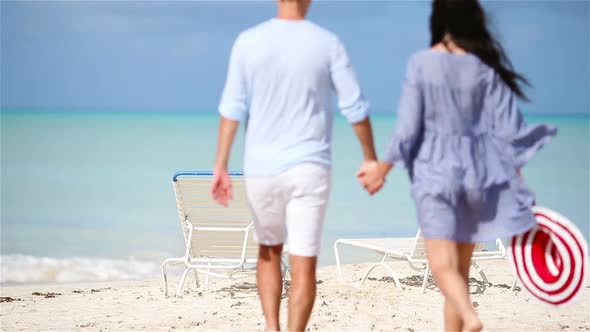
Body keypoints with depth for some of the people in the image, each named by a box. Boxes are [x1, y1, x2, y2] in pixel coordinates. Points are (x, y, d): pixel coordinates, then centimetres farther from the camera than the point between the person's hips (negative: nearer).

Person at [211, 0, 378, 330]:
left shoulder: (248, 41, -3)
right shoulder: (327, 43, -5)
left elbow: (232, 108, -5)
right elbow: (355, 107, -3)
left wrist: (221, 166, -2)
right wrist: (371, 160, 9)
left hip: (262, 168, 2)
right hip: (309, 168, -2)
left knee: (269, 250, 23)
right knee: (304, 264, -1)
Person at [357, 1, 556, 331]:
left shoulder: (421, 63, -7)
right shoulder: (486, 65, 0)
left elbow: (408, 127, -7)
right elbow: (509, 127, -1)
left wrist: (384, 166, 6)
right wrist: (516, 180, 6)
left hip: (435, 170, -3)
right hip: (476, 168, 3)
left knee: (443, 265, -7)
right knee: (461, 267, 13)